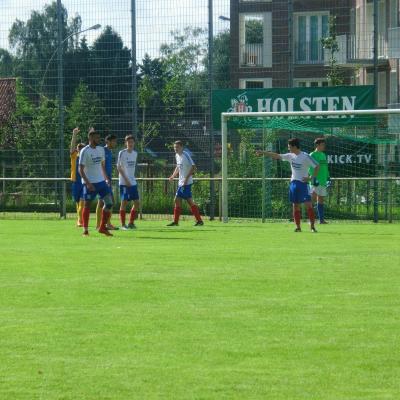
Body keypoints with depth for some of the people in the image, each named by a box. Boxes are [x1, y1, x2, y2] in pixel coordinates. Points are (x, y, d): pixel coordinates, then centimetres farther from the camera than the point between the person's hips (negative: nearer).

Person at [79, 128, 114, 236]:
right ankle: (85, 230, 8)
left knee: (109, 202, -2)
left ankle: (103, 227, 7)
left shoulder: (101, 149, 9)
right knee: (87, 205, 0)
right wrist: (88, 183, -20)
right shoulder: (85, 151, -11)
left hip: (101, 181, 6)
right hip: (89, 183, -6)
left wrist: (106, 178, 12)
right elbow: (81, 169, -13)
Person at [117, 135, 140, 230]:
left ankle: (131, 223, 14)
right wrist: (126, 179, -15)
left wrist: (132, 178, 12)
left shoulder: (135, 153, 10)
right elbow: (118, 167, -10)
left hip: (133, 182, 6)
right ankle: (123, 224, 1)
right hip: (124, 182, -6)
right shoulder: (122, 153, -8)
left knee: (137, 202, 3)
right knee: (124, 202, -5)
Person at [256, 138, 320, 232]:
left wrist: (311, 178, -15)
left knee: (308, 205, -10)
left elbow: (317, 166, -10)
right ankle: (298, 227, 12)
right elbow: (277, 156, 13)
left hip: (303, 183, -6)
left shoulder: (305, 157, -12)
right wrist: (263, 153, 13)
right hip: (293, 182, 6)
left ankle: (312, 226, -7)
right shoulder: (290, 156, 6)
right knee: (296, 205, 6)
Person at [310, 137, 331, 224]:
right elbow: (310, 168, -15)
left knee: (321, 200, 11)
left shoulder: (323, 155, 18)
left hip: (323, 181, 8)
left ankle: (321, 219, 15)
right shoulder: (312, 155, -7)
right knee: (313, 198, -14)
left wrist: (328, 178, 21)